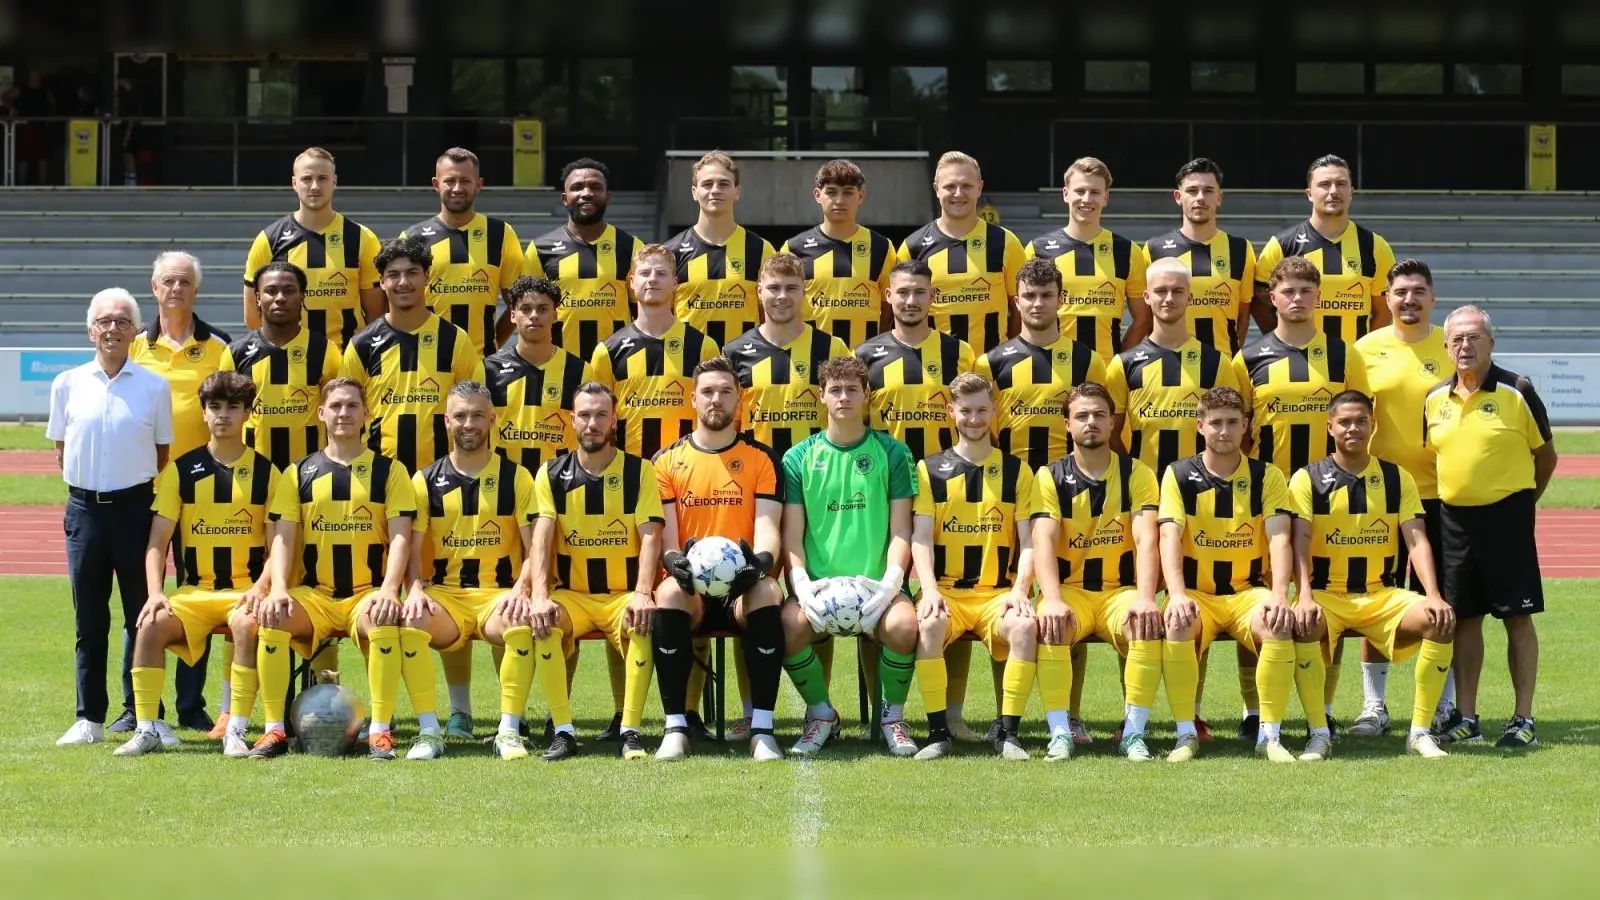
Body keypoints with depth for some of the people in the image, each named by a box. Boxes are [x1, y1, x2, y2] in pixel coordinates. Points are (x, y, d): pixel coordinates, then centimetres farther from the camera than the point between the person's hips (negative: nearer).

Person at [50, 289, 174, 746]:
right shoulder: (68, 384, 5)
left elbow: (163, 454, 9)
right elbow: (62, 451, 13)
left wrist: (139, 489, 3)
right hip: (84, 508, 2)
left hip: (136, 506, -2)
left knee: (143, 616, 1)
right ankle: (90, 718, 10)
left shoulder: (154, 387, 1)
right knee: (89, 619, 6)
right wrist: (87, 486, 7)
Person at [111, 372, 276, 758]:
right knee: (151, 625, -26)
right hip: (194, 591, 2)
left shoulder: (265, 472, 4)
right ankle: (147, 730, -18)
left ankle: (236, 732, -29)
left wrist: (260, 588, -18)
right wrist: (155, 592, -13)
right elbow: (157, 542, 3)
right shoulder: (181, 470, 6)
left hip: (246, 591, -2)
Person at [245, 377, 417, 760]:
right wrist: (278, 588, -14)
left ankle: (381, 731, -26)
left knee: (383, 622, -36)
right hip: (313, 594, 2)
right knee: (269, 620, -28)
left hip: (368, 592, -2)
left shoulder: (388, 470, 7)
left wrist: (389, 590, -18)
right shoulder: (299, 473, 12)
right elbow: (283, 538, 4)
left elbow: (400, 537, -2)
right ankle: (274, 730, -19)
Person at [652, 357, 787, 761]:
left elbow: (767, 525, -3)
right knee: (668, 593, -35)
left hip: (742, 586, 0)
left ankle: (762, 728, -32)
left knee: (767, 593, -36)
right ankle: (676, 728, -31)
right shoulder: (668, 461, 10)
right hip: (691, 585, 0)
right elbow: (664, 532, 2)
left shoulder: (761, 459, 8)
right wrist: (673, 560, -22)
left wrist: (760, 560, -26)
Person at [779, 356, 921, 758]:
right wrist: (803, 587, -13)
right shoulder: (799, 458, 10)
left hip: (875, 585, 0)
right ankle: (821, 713, -3)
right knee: (788, 624, -33)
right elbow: (791, 536, 5)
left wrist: (889, 583, -13)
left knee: (903, 625, -34)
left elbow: (901, 531, 5)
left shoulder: (892, 453, 9)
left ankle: (893, 714, -3)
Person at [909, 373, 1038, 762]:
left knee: (1024, 626, -32)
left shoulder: (1016, 470, 11)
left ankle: (1008, 733, -23)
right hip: (946, 590, 0)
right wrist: (930, 590, -15)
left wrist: (1019, 590, -13)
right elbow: (921, 538, 1)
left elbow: (1029, 541, 5)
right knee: (928, 624, -34)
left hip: (999, 592, 0)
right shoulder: (930, 470, 10)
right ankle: (938, 733, -24)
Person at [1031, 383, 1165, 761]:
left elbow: (1146, 540, -11)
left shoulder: (1136, 474, 2)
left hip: (1121, 589, 0)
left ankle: (1134, 732, -23)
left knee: (1149, 627, -32)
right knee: (1048, 625, -33)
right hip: (1069, 589, 0)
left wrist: (1145, 598, -29)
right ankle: (1060, 733, -27)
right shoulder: (1050, 477, 2)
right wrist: (1052, 599, -31)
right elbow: (1043, 542, -12)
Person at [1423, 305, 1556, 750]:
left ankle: (1523, 719, 3)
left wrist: (1521, 499, 7)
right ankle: (1465, 717, 15)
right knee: (1464, 618, 8)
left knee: (1518, 616, -1)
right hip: (1455, 517, 4)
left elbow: (1546, 454, 2)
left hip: (1506, 514, -4)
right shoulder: (1435, 400, 5)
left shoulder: (1517, 392, -7)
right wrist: (1457, 493, 12)